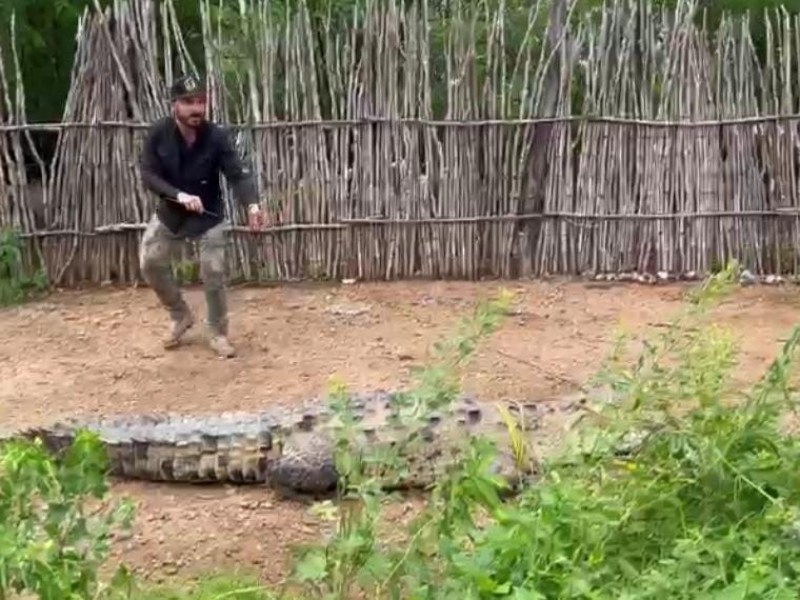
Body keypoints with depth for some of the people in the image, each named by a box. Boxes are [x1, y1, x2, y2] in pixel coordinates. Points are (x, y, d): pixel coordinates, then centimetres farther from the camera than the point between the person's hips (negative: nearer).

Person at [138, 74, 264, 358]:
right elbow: (148, 175, -17)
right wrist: (178, 195, -34)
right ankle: (181, 315, 22)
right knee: (150, 263, -1)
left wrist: (252, 204, -46)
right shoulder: (158, 133, -17)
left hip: (208, 213, -2)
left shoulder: (216, 136, -21)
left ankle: (218, 333, 15)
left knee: (214, 273, -4)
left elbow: (237, 174, -26)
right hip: (170, 211, 2)